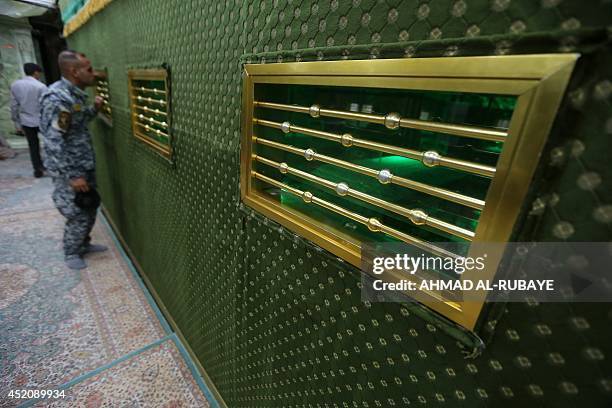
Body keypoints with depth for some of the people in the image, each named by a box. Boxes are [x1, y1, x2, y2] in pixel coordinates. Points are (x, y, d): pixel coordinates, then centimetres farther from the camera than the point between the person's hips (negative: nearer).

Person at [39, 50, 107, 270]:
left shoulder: (75, 94, 7)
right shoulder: (56, 98, -22)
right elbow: (53, 143, -24)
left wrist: (95, 108, 6)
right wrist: (72, 176, -24)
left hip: (86, 165, 9)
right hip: (70, 170, -9)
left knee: (90, 209, 19)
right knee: (78, 215, 3)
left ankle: (83, 244, 38)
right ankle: (71, 254, 25)